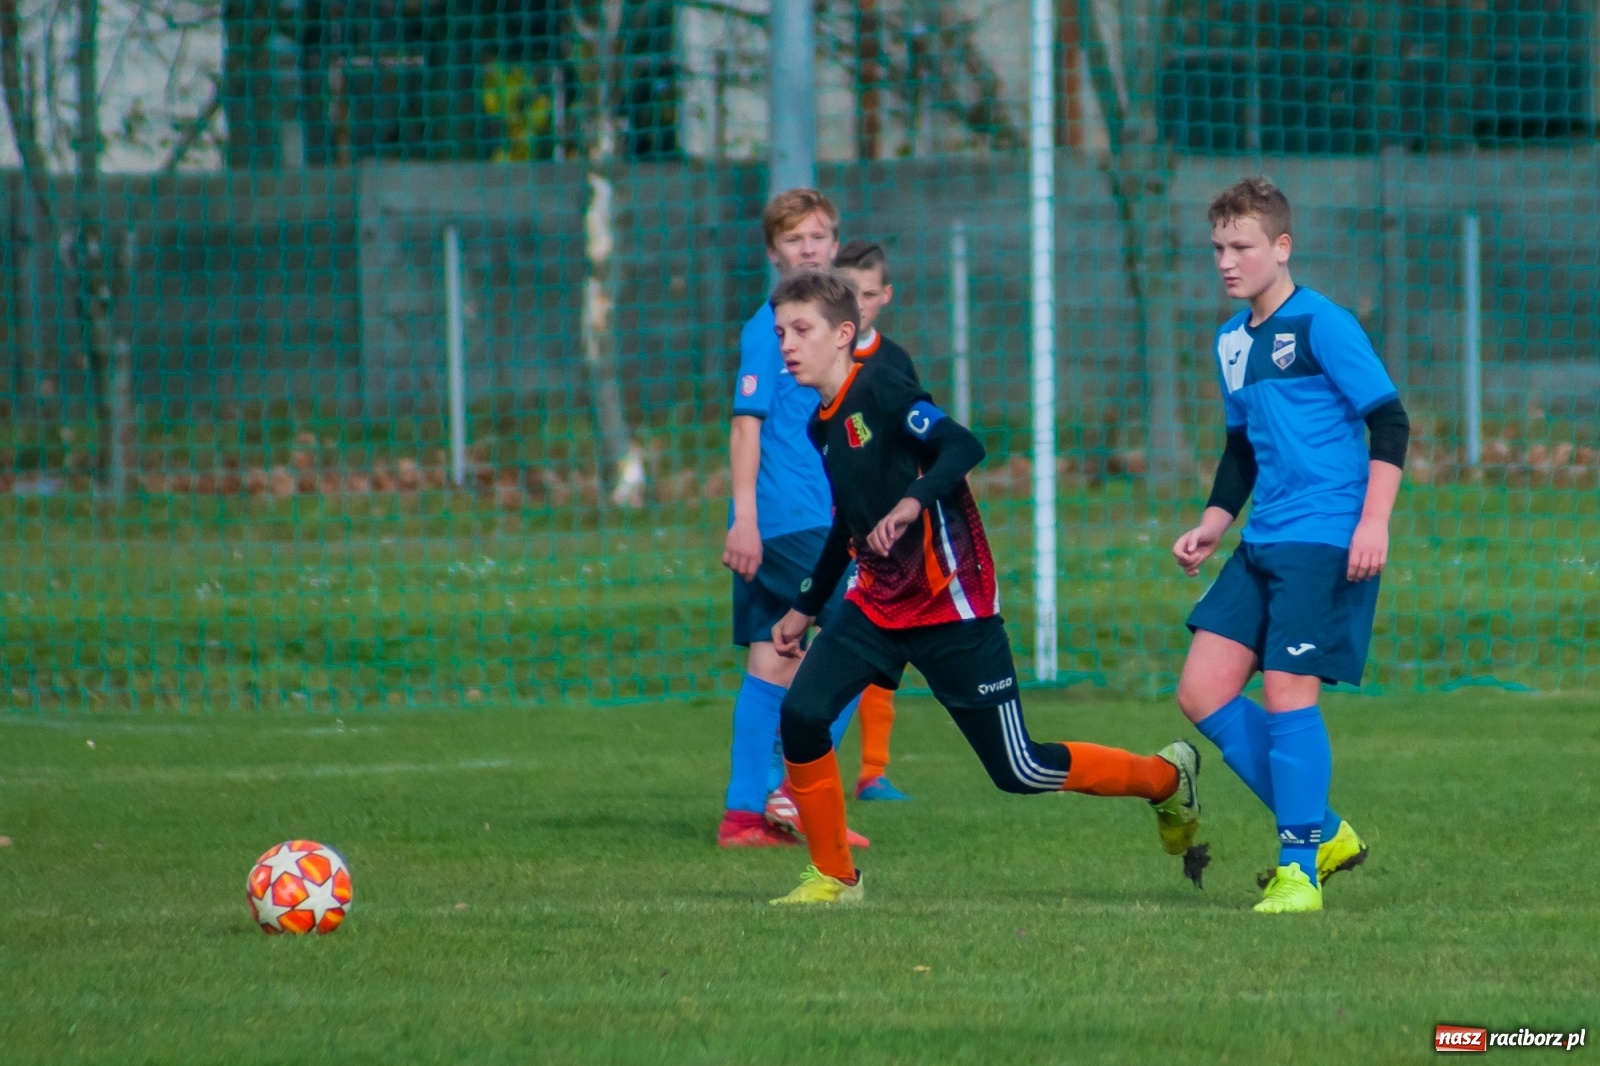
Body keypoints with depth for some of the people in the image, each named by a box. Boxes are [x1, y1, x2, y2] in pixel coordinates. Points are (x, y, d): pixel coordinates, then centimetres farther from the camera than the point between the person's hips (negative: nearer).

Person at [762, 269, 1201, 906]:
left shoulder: (879, 390, -14)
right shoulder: (822, 427, 11)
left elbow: (962, 447, -28)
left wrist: (912, 502, -45)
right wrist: (805, 608, 30)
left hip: (951, 605, -7)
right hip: (876, 607, 7)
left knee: (1017, 770, -1)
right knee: (801, 715, -15)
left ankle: (1167, 777, 23)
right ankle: (833, 877, 0)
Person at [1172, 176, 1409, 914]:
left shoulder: (1322, 325, -8)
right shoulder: (1230, 341, 16)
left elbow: (1388, 420, -11)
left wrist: (1374, 523, -18)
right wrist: (1212, 525, 16)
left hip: (1327, 541, -9)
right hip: (1262, 544, 9)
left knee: (1287, 692, -13)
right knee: (1202, 693, 1)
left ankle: (1299, 868, -1)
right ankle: (1323, 833, 11)